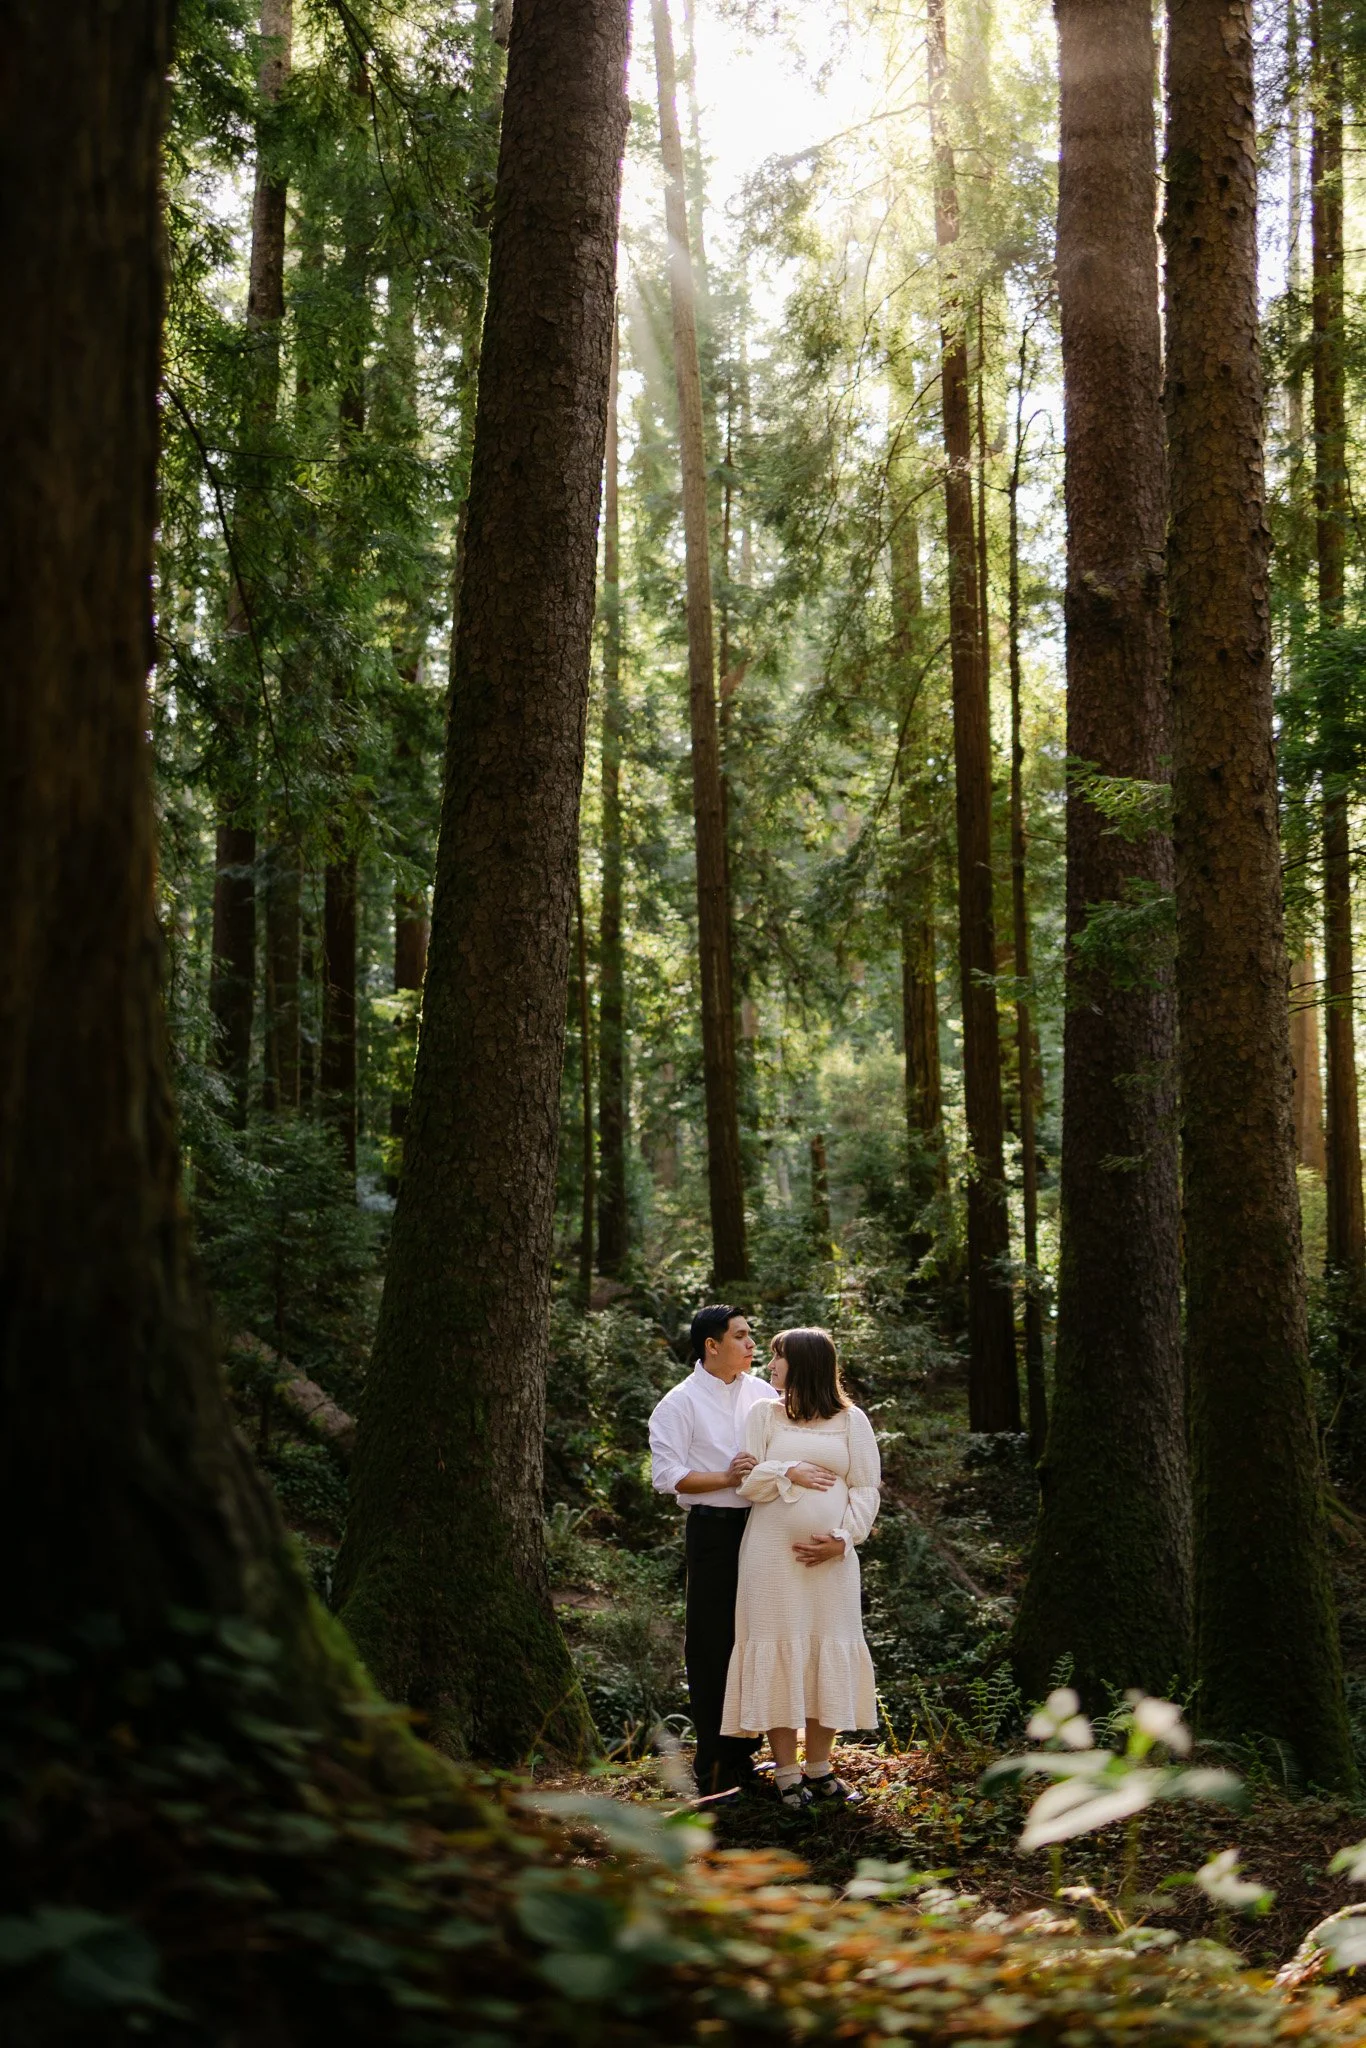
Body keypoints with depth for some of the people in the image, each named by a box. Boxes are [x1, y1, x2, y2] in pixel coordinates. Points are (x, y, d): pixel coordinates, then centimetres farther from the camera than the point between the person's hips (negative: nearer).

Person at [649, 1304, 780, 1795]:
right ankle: (714, 1764, 8)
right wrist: (726, 1479, -18)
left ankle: (745, 1752, 22)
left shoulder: (764, 1395, 12)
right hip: (713, 1530, -5)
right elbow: (667, 1476, -10)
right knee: (712, 1645, -1)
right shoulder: (680, 1403, -4)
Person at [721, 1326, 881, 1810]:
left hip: (832, 1557, 0)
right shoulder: (764, 1415, 7)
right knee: (778, 1650, -2)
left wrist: (843, 1538, -11)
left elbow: (866, 1489, 2)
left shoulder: (851, 1420, 5)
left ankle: (819, 1767, 13)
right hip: (773, 1554, 0)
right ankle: (786, 1771, 5)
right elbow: (748, 1481, 2)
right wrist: (790, 1472, -15)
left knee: (830, 1652, 2)